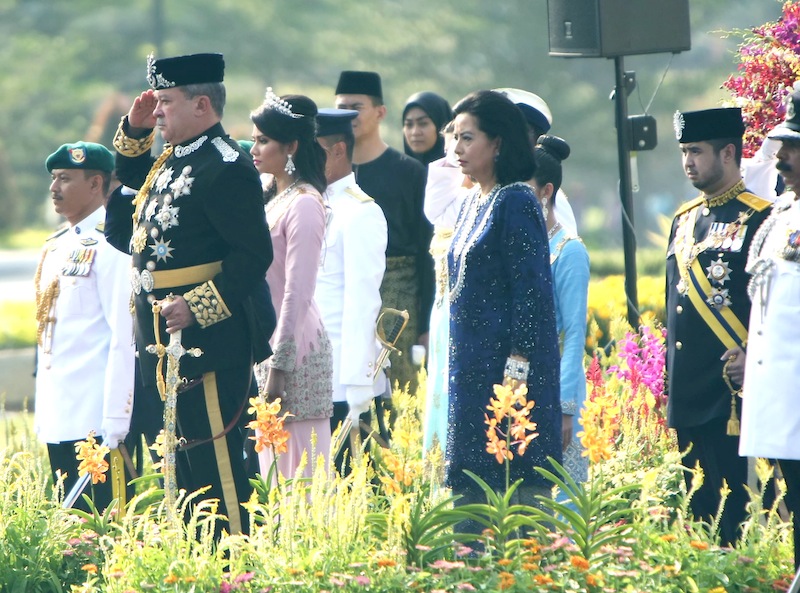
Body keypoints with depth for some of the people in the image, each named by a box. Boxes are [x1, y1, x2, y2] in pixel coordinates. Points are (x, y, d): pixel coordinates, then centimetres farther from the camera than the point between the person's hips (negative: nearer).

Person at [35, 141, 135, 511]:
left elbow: (125, 340, -15)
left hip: (95, 422, -9)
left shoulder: (109, 247, -10)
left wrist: (114, 425, -19)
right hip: (58, 421, 9)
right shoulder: (56, 247, 16)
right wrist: (42, 414, 17)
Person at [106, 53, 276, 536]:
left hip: (211, 340, -10)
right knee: (185, 458, 14)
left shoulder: (226, 168, -16)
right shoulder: (174, 161, 15)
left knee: (215, 456, -10)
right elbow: (133, 180, 37)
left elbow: (253, 256, -21)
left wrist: (196, 307, -26)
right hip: (172, 338, 10)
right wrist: (135, 130, 19)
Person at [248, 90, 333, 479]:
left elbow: (297, 293, -16)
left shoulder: (303, 204, -12)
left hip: (294, 349, -9)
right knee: (273, 471, 9)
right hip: (265, 345, 9)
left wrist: (278, 366, -17)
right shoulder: (272, 199, 14)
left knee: (301, 473, -7)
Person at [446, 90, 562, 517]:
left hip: (506, 369, -9)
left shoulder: (515, 202, -11)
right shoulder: (473, 204, 15)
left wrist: (517, 370, -20)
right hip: (471, 366, 9)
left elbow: (531, 292, -16)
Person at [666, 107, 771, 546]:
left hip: (734, 399, -7)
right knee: (697, 515, 8)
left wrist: (753, 361, -19)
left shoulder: (760, 220, -6)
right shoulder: (684, 221, 17)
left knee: (736, 519, -9)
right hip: (688, 402, 7)